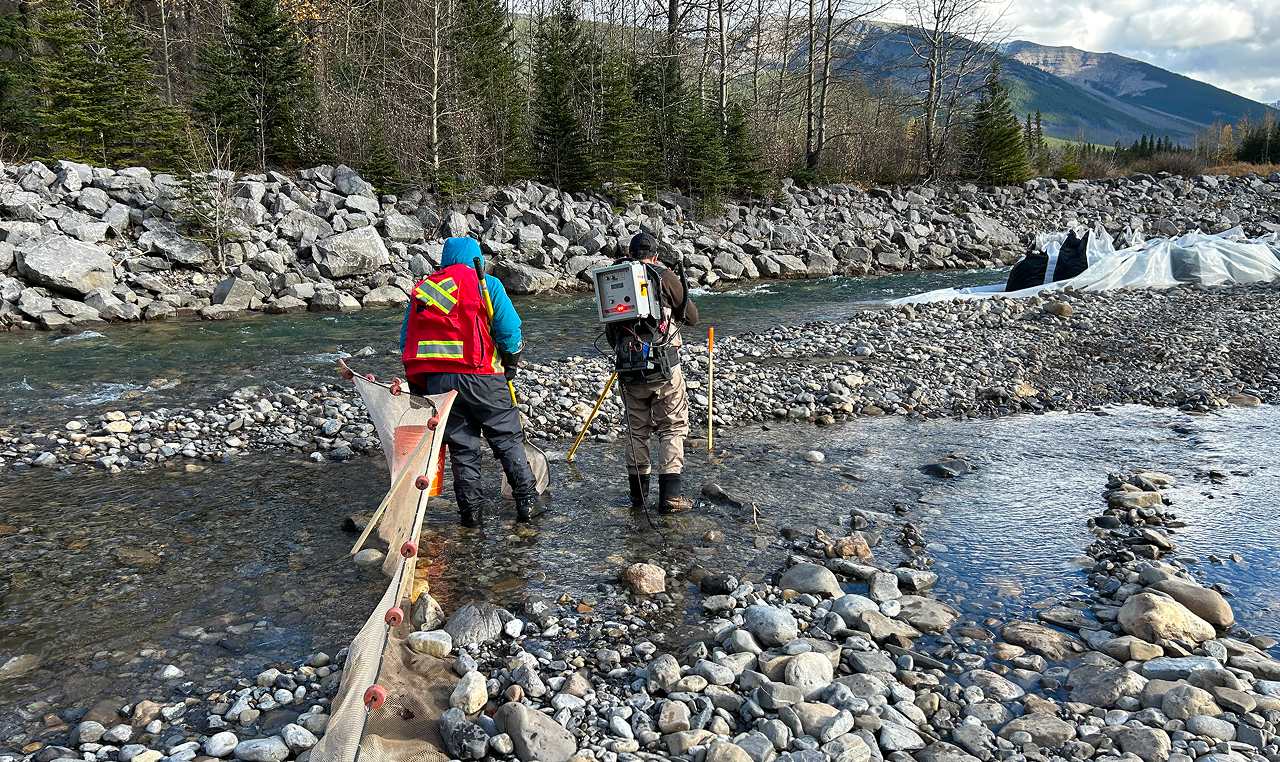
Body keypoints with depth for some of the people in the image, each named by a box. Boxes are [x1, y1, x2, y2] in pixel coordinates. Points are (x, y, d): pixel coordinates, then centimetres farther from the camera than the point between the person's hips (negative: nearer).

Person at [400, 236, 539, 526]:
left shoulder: (421, 290, 17)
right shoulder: (486, 284, 5)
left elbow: (406, 340, 16)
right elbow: (509, 328, -3)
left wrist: (417, 388, 20)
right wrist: (511, 363, 14)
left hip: (435, 380, 4)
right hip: (480, 376, -3)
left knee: (461, 446, 12)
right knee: (508, 440, 8)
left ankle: (471, 508, 15)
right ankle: (527, 500, 9)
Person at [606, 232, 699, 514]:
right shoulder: (665, 277, -3)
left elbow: (610, 331, 13)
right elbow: (692, 318, 4)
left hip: (629, 369, 4)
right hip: (664, 366, -3)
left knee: (637, 429, 14)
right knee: (673, 427, 5)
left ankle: (638, 493, 20)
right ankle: (670, 494, 0)